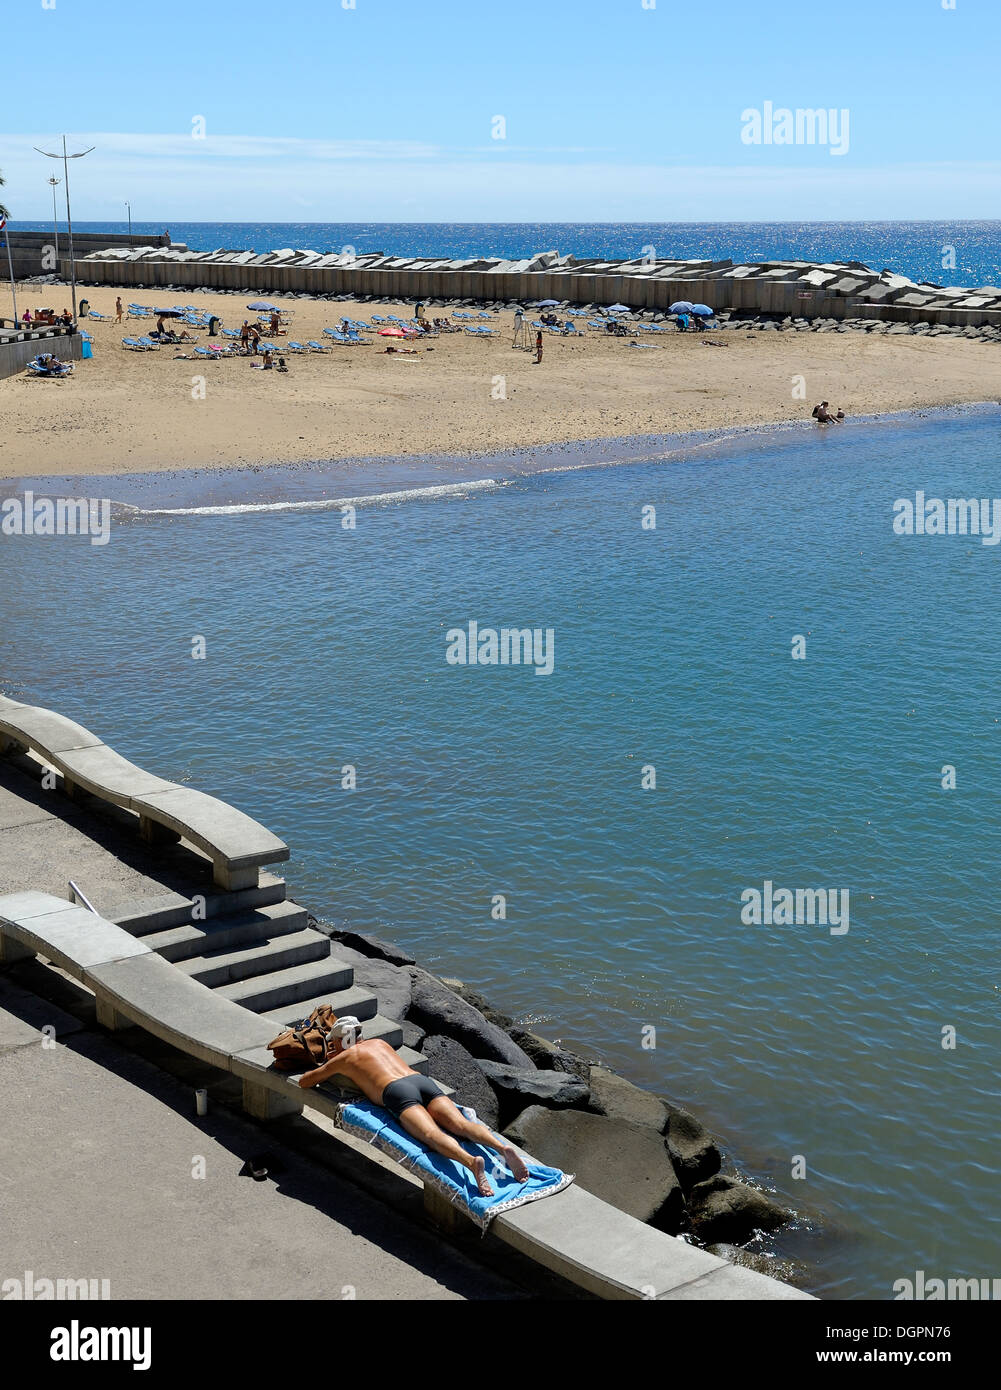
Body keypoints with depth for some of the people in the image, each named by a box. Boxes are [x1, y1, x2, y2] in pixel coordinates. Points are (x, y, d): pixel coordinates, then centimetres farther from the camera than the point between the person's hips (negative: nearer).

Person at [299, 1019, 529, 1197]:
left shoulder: (342, 1058, 23)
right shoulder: (379, 1042, 39)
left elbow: (303, 1081, 35)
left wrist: (325, 1067, 53)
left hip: (396, 1092, -6)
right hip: (422, 1080, 6)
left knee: (431, 1135, -29)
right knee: (460, 1125, -16)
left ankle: (471, 1162, -60)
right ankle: (503, 1147, -46)